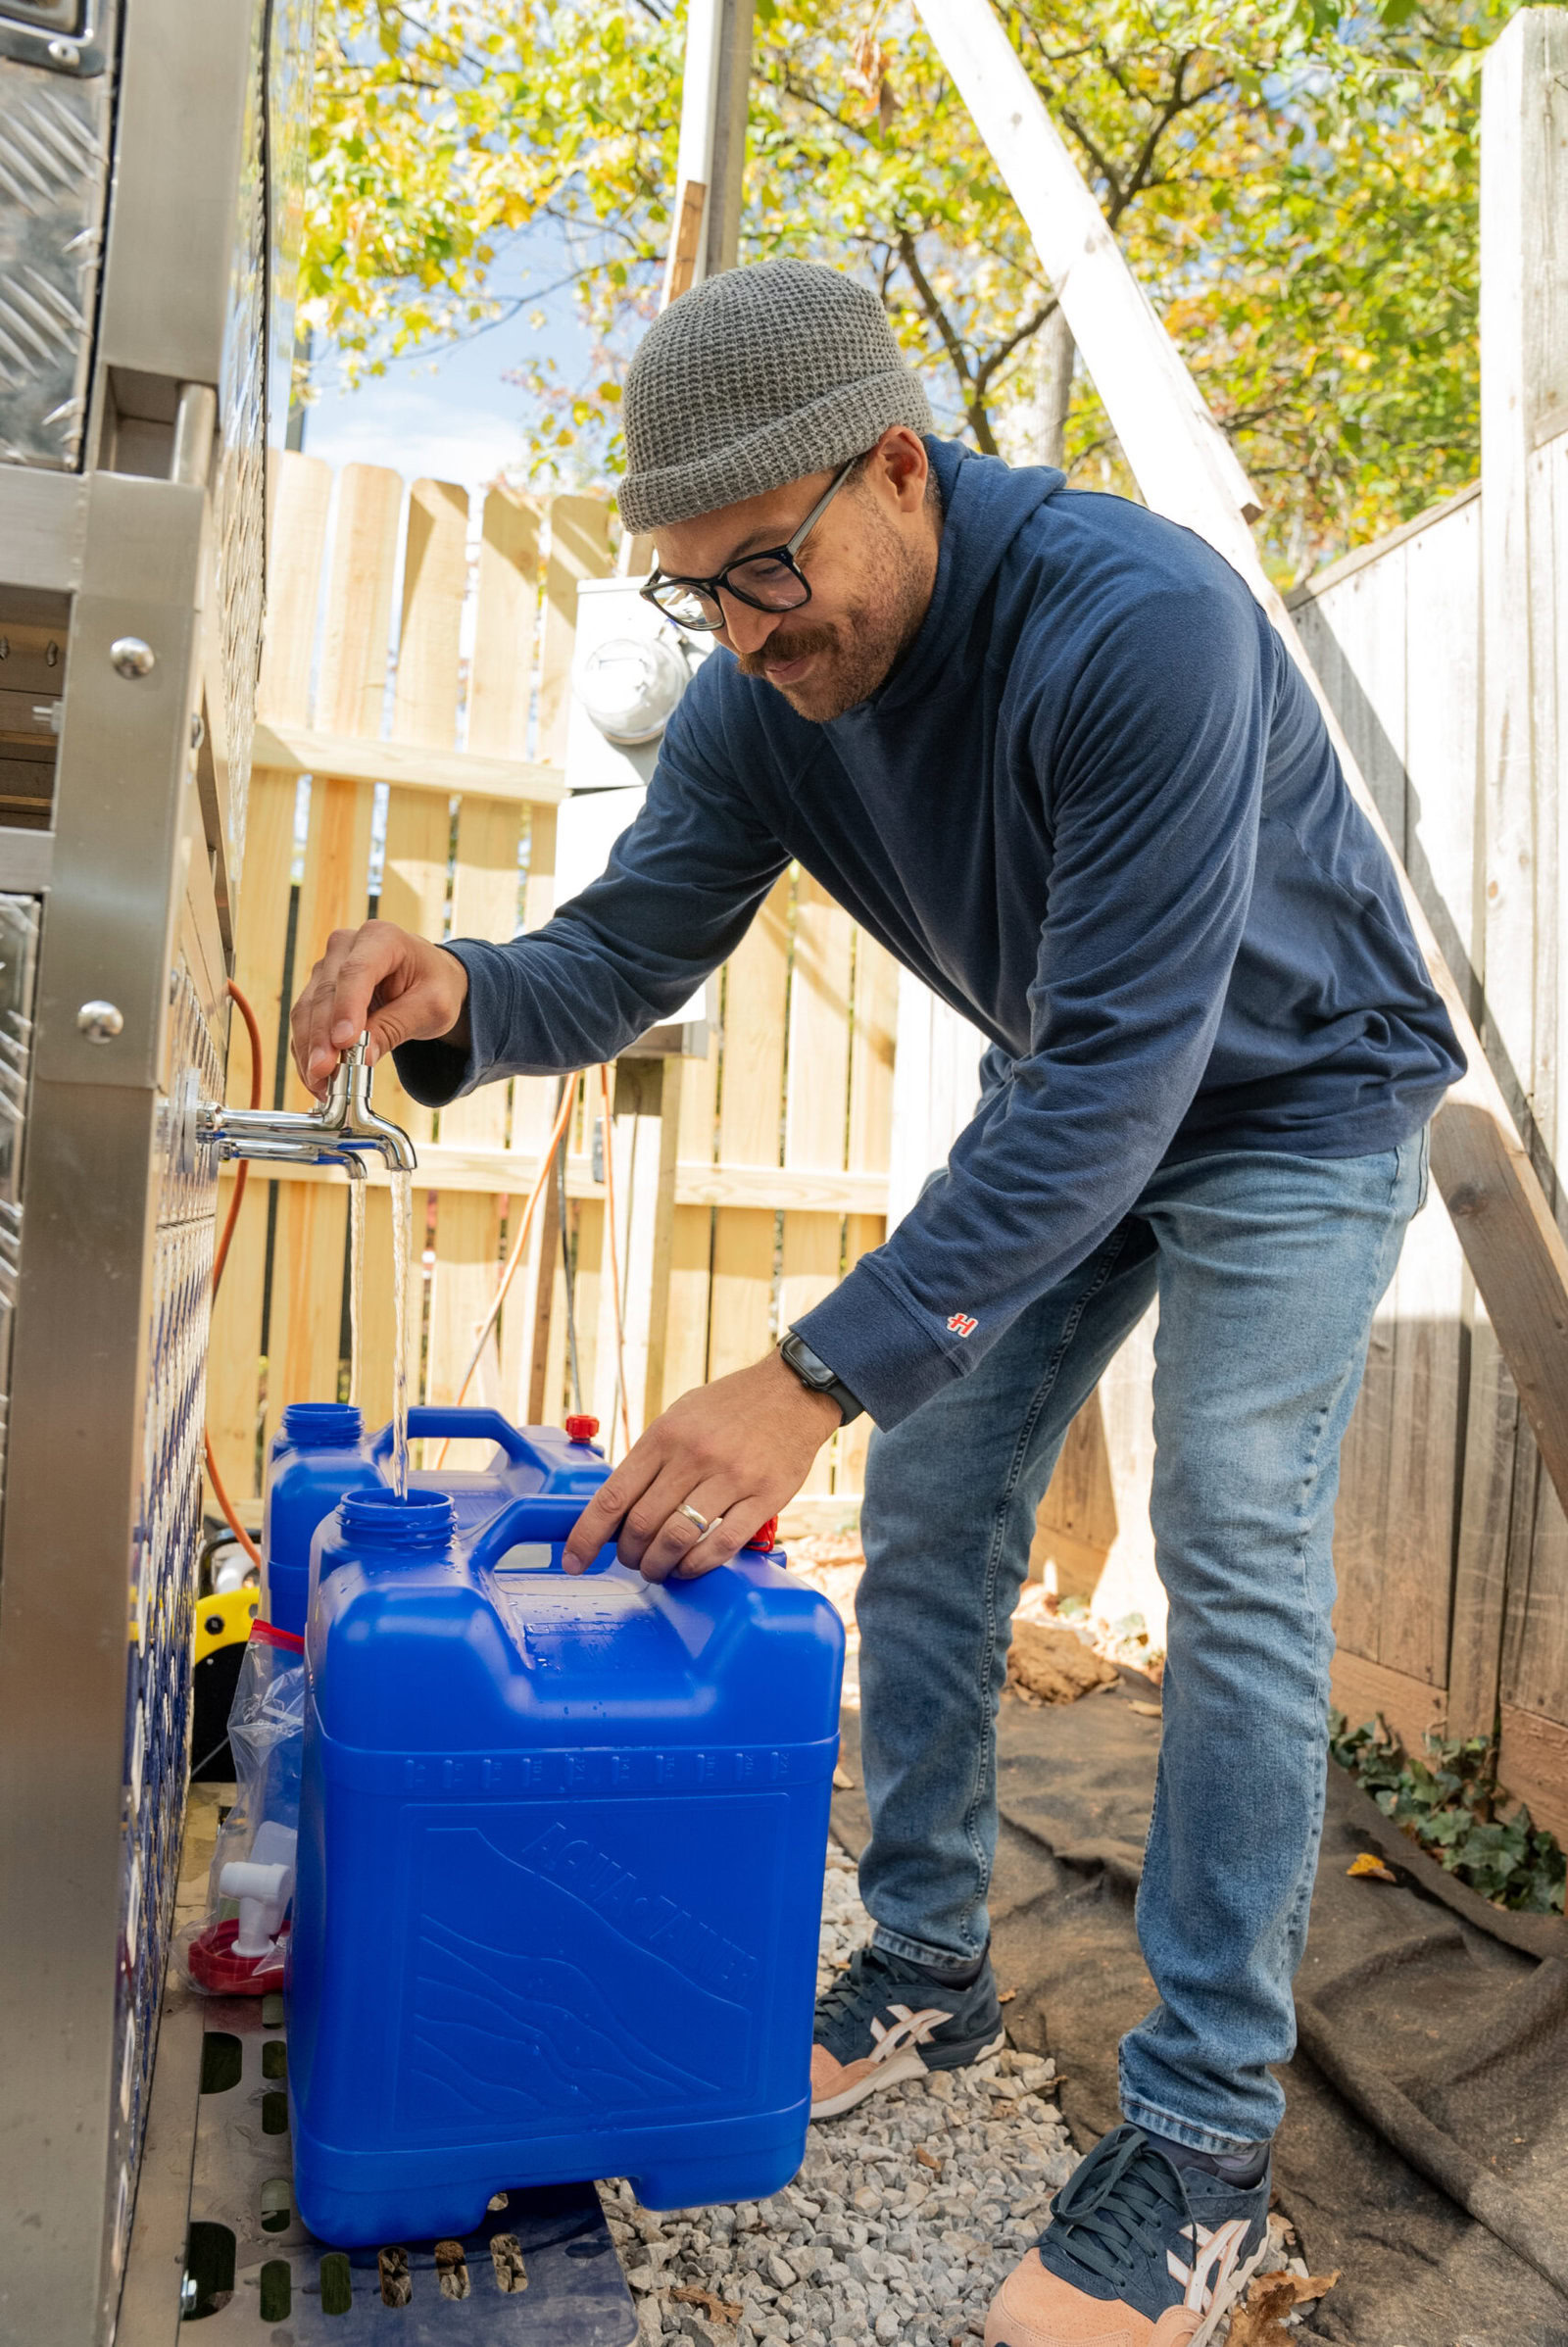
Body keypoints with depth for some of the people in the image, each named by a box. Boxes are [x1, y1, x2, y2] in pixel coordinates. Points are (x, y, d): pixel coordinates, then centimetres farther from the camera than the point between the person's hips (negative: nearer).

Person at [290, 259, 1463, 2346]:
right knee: (929, 1522, 3)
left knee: (1238, 1566, -14)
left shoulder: (1141, 623, -34)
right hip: (1069, 1108, 6)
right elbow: (631, 944, -11)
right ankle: (927, 1972, 21)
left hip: (1296, 1100, -6)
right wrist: (462, 997, -36)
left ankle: (1203, 2145, 1)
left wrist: (822, 1374, -44)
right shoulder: (760, 699, -13)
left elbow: (1124, 1070, -39)